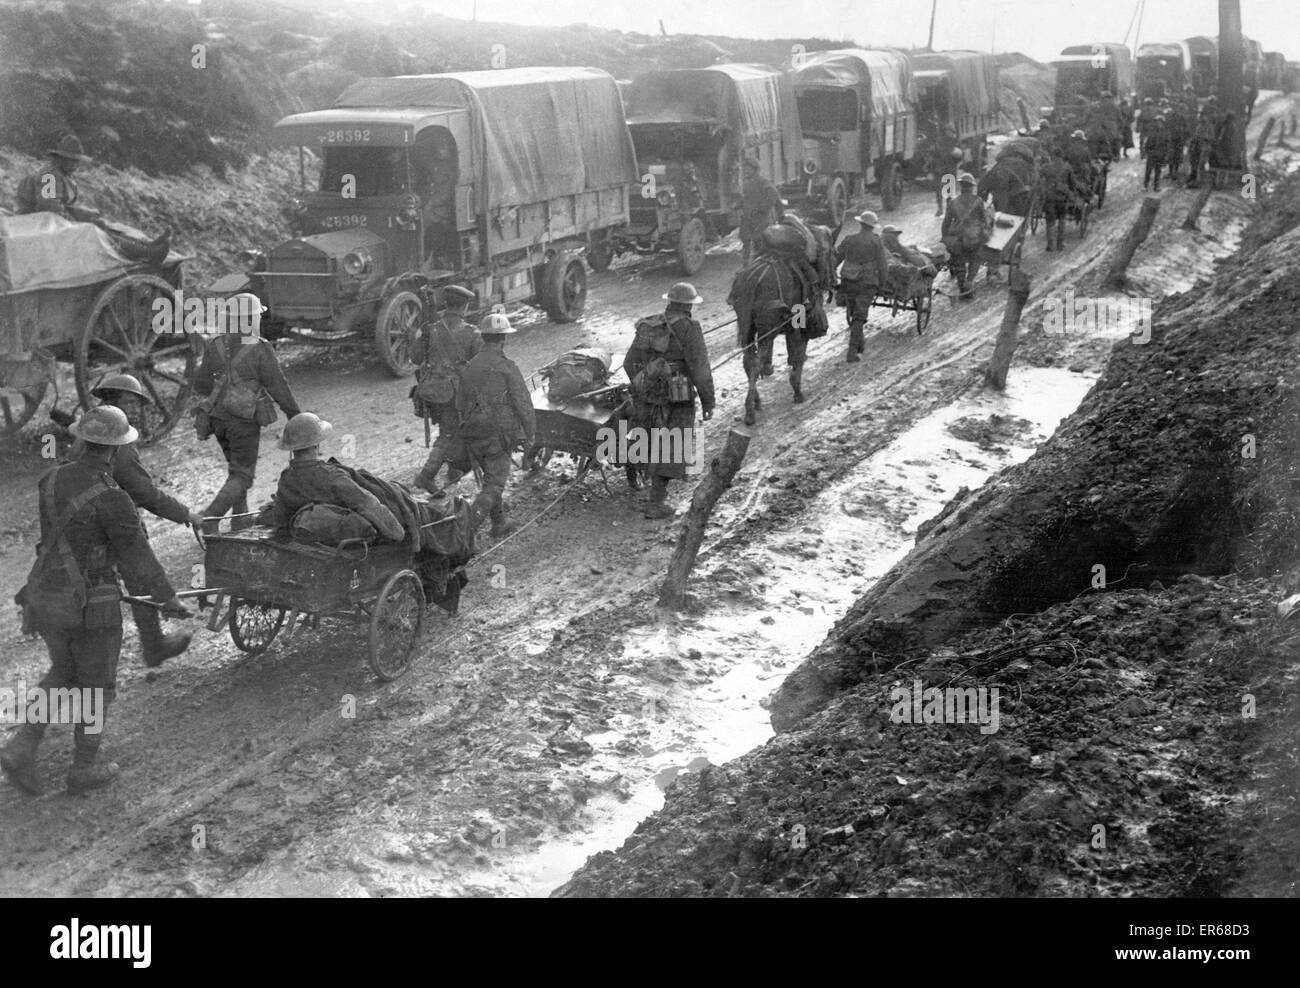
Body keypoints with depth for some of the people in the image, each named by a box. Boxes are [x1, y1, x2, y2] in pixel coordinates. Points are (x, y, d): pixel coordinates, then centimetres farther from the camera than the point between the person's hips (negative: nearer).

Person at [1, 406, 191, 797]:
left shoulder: (52, 480, -1)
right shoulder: (112, 499, -23)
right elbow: (137, 558, -15)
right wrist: (168, 600, -2)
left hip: (46, 596, 7)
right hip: (89, 604, -7)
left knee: (63, 673, 26)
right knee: (97, 684, 13)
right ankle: (84, 770, 25)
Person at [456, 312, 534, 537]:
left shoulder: (469, 367, 5)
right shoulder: (506, 367, -13)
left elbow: (461, 404, 11)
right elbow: (523, 403, -12)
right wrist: (529, 433, -1)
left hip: (472, 435, 6)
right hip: (498, 435, -6)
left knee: (492, 478, 22)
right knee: (493, 485, -3)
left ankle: (499, 525, 30)